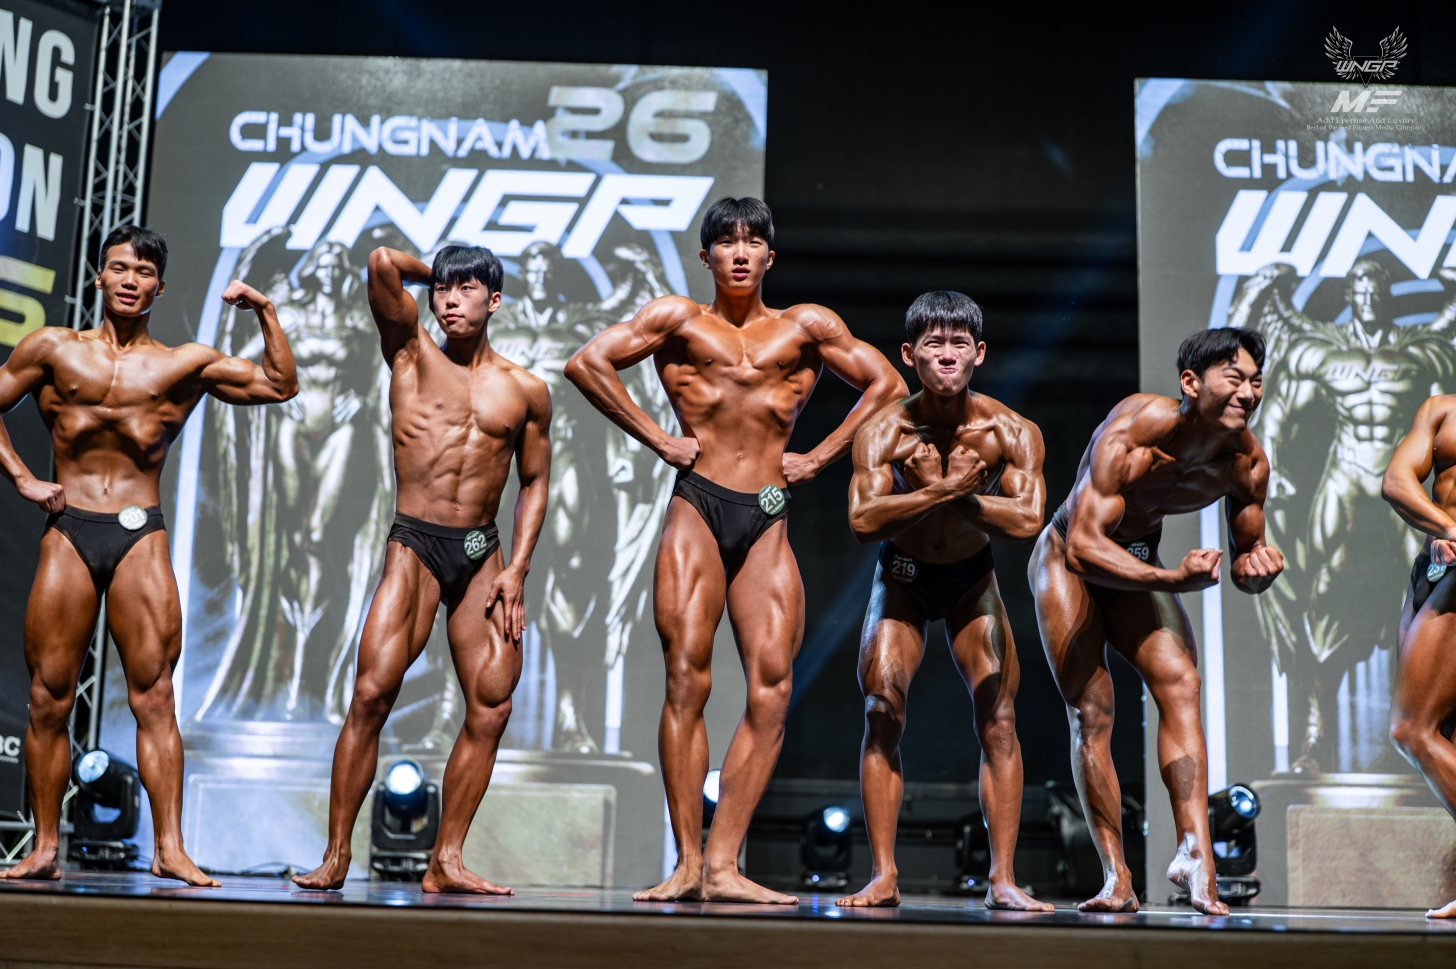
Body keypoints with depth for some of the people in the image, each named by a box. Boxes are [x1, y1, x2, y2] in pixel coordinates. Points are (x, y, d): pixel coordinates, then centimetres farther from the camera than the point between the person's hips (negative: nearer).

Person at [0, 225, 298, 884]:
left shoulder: (187, 365, 10)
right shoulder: (54, 349, 10)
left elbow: (280, 386, 12)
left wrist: (264, 311, 4)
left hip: (141, 536, -1)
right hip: (67, 532, 1)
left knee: (154, 695, -7)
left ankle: (169, 849, -8)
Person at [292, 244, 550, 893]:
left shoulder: (525, 391, 10)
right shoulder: (411, 352, 5)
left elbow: (534, 482, 13)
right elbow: (381, 263, -8)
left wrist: (517, 569, 3)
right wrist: (425, 271, 12)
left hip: (483, 555, 3)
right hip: (414, 546, -3)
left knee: (492, 706, -4)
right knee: (372, 693, -13)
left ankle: (445, 862, 4)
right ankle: (336, 855, -4)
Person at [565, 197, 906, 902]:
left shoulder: (807, 327, 14)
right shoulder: (678, 319, 10)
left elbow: (887, 384, 16)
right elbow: (587, 363, 3)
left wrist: (819, 457, 9)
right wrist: (656, 438, -1)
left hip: (768, 523, 2)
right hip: (697, 508, -2)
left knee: (771, 692, -8)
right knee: (686, 680, -9)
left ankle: (722, 866, -4)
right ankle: (687, 864, -4)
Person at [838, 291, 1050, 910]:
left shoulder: (1011, 432, -18)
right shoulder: (885, 431, -20)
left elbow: (1028, 522, -30)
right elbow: (863, 521, -34)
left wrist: (953, 497, -28)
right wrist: (945, 491, -37)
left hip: (972, 579, 1)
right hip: (901, 578, -1)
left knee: (998, 718, -8)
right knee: (882, 712, -12)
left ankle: (1002, 880, -2)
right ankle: (883, 877, -6)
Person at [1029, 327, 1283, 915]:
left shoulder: (1247, 461, -16)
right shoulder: (1129, 432, -33)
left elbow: (1244, 562, -3)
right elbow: (1082, 546, -38)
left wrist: (1258, 568, -29)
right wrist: (1173, 580, -51)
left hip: (1138, 564, 4)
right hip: (1068, 561, -4)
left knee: (1180, 682, -20)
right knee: (1090, 713, -9)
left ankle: (1195, 855, -28)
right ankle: (1117, 879, -4)